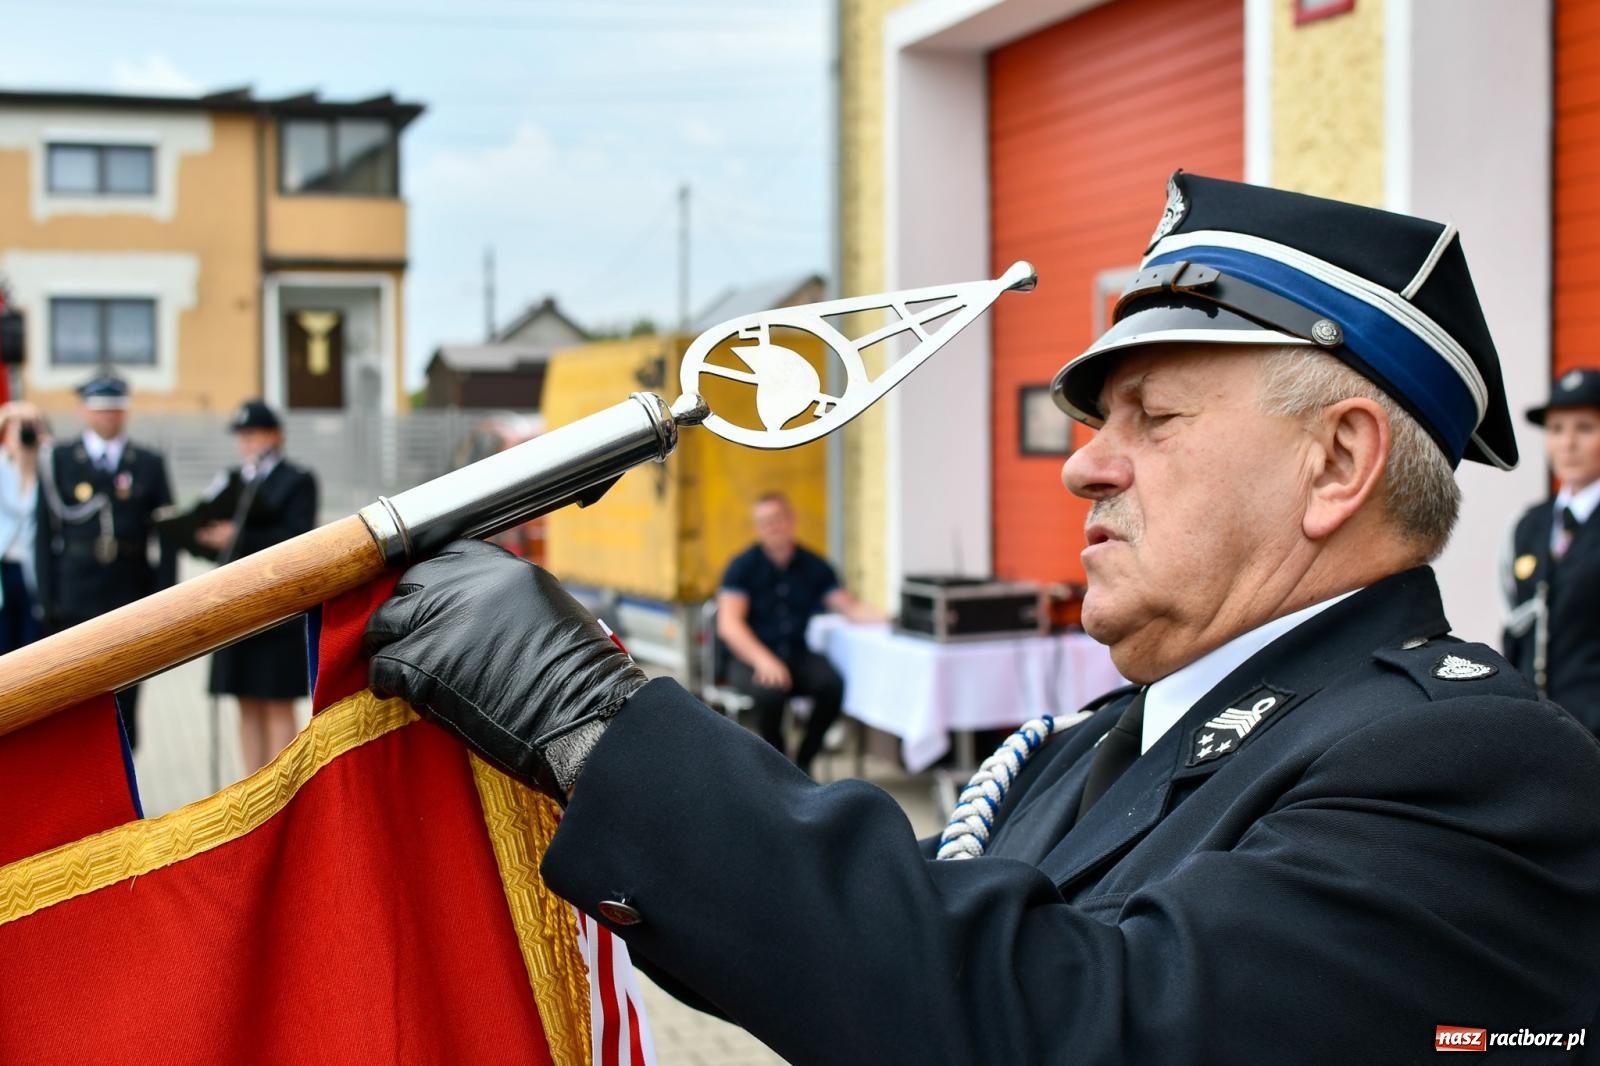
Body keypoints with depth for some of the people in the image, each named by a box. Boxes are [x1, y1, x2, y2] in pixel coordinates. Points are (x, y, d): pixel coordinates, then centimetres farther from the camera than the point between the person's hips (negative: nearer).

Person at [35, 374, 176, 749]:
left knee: (125, 699, 4)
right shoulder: (58, 460, 5)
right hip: (75, 603, -1)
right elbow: (46, 535, 3)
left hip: (130, 600, 1)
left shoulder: (150, 464, 8)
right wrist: (47, 602, -3)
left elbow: (165, 536, 7)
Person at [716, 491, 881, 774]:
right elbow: (728, 623, -14)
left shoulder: (814, 565, 8)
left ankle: (802, 761, -6)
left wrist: (887, 619, -16)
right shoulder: (743, 566, -3)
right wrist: (764, 661, -29)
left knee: (832, 684, -27)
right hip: (749, 657, -3)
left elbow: (851, 608, 5)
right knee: (771, 691, -35)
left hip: (797, 654, 3)